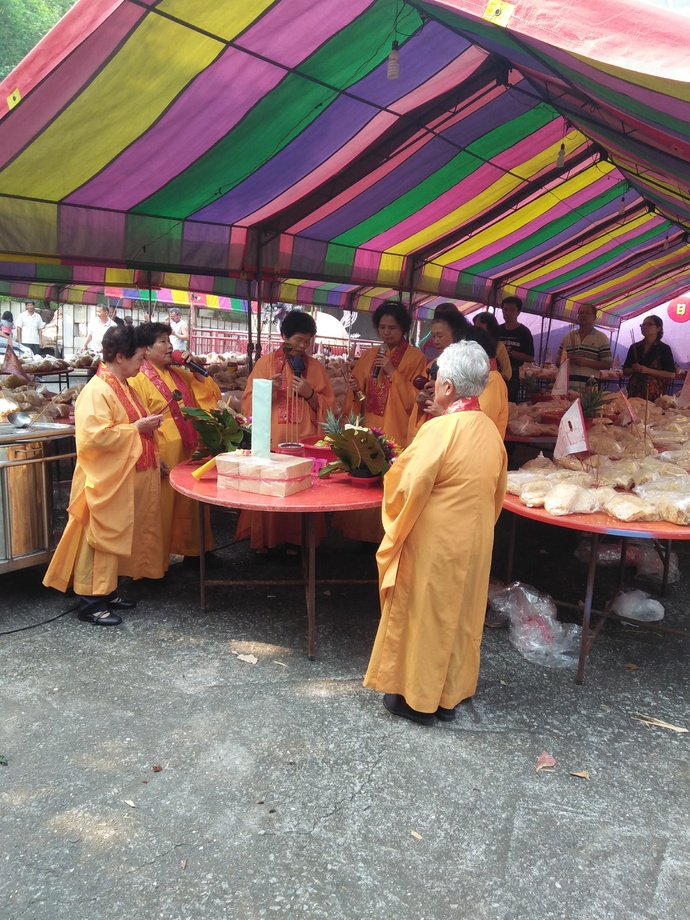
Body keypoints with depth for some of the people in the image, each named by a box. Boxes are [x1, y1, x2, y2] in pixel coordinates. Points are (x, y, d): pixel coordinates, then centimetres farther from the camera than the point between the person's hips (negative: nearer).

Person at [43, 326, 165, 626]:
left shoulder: (122, 386, 11)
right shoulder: (96, 391, -18)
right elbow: (93, 436, -27)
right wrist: (137, 427, -22)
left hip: (127, 479, 9)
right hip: (105, 481, -9)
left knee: (117, 536, 16)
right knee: (100, 537, -1)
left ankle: (106, 590, 27)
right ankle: (89, 602, 9)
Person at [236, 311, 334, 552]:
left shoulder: (315, 367, 10)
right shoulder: (265, 362, 5)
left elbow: (328, 406, 9)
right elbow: (248, 403, 2)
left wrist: (310, 394, -9)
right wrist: (267, 389, -16)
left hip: (304, 442, 1)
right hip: (271, 440, -1)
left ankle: (296, 540, 14)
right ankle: (265, 540, 14)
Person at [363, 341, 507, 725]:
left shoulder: (440, 429, -21)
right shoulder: (491, 431, 1)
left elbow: (407, 486, -21)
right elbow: (498, 494, 10)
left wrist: (396, 467, 0)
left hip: (435, 543, -7)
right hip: (475, 543, 7)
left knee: (423, 614, 9)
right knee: (462, 614, 17)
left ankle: (417, 697, 22)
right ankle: (450, 694, 32)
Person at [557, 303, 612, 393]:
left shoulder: (602, 338, 4)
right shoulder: (568, 337, 14)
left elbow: (607, 364, -2)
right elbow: (559, 361, 17)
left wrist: (585, 362, -14)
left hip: (589, 386, -3)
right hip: (568, 385, 3)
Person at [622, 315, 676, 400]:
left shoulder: (664, 348, -1)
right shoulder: (634, 347, 9)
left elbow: (671, 374, -8)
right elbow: (625, 370, 14)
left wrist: (647, 370, -16)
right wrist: (634, 369, -9)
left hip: (655, 393, -3)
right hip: (635, 391, 3)